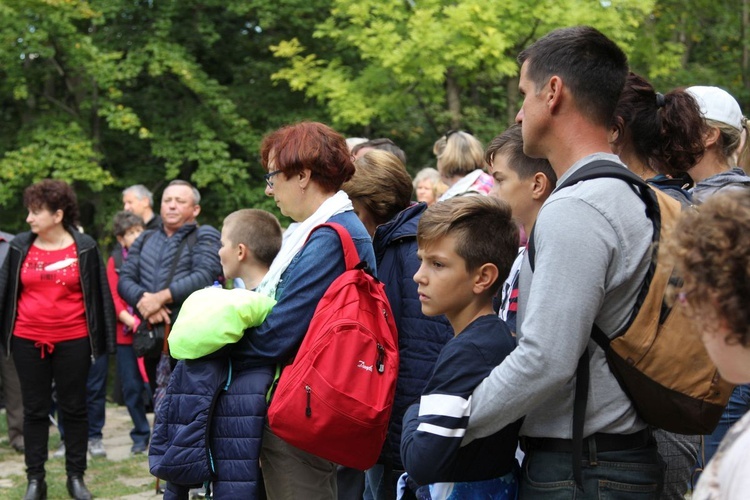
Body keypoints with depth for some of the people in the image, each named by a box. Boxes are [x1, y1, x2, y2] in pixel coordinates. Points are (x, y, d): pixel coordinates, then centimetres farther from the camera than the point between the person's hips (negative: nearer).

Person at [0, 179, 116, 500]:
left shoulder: (84, 247, -4)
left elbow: (99, 294, -1)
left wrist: (102, 339, -2)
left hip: (72, 341, -2)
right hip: (28, 341, 2)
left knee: (74, 409, 8)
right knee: (35, 410, 8)